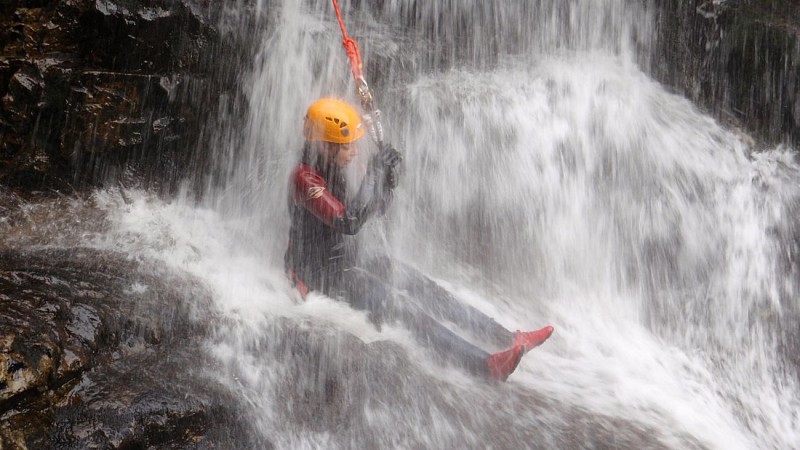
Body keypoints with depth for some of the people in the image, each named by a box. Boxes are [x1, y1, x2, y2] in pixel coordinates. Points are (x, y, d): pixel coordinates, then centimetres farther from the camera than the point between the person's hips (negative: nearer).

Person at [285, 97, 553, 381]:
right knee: (398, 301, -27)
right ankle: (485, 365, -39)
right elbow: (349, 223, -31)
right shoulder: (305, 179, -19)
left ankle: (508, 339, -2)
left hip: (345, 264, 10)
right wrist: (374, 175, -26)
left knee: (423, 287, 0)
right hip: (321, 274, -9)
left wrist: (388, 181, -6)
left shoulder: (332, 170, 10)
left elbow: (375, 210, 14)